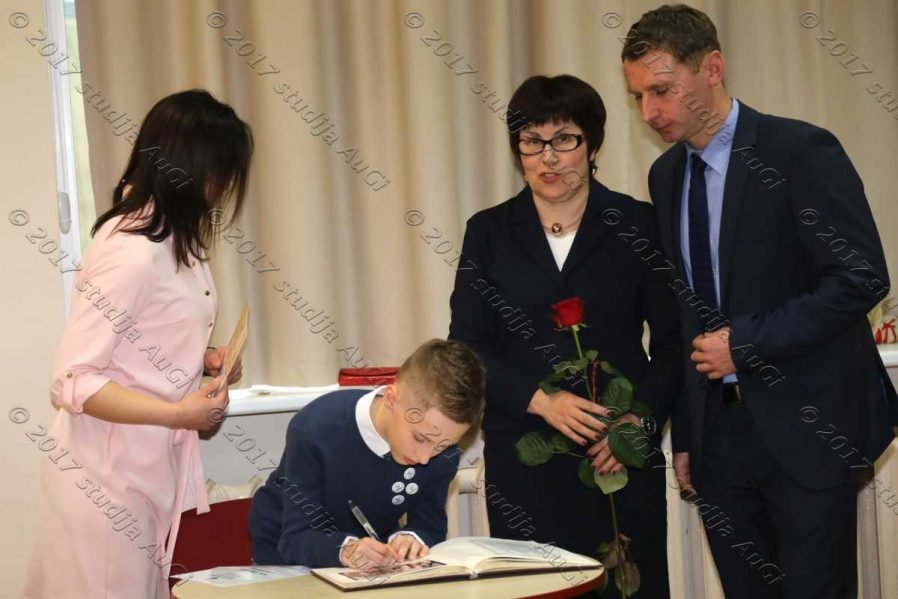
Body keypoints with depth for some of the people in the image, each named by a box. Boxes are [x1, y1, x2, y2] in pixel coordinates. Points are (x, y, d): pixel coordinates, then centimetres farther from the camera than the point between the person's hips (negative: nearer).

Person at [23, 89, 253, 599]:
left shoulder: (176, 238, 6)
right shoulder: (131, 252, -22)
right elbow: (72, 384, -23)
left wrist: (203, 359, 2)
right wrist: (178, 413, -23)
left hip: (155, 462, 9)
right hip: (110, 474, -9)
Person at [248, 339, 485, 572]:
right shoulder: (315, 431, -27)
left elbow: (429, 523, -7)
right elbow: (295, 539, -27)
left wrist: (410, 538, -30)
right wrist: (345, 550, -47)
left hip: (375, 566, 2)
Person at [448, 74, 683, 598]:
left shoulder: (637, 224, 5)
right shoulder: (489, 232, 8)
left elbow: (673, 339, 5)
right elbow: (467, 347, 2)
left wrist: (642, 420, -10)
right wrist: (540, 399, -13)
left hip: (621, 456, 0)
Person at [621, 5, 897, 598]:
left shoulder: (801, 151, -10)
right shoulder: (666, 175, 10)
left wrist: (744, 342, -17)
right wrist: (683, 434, 11)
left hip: (804, 427, -5)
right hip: (717, 429, 6)